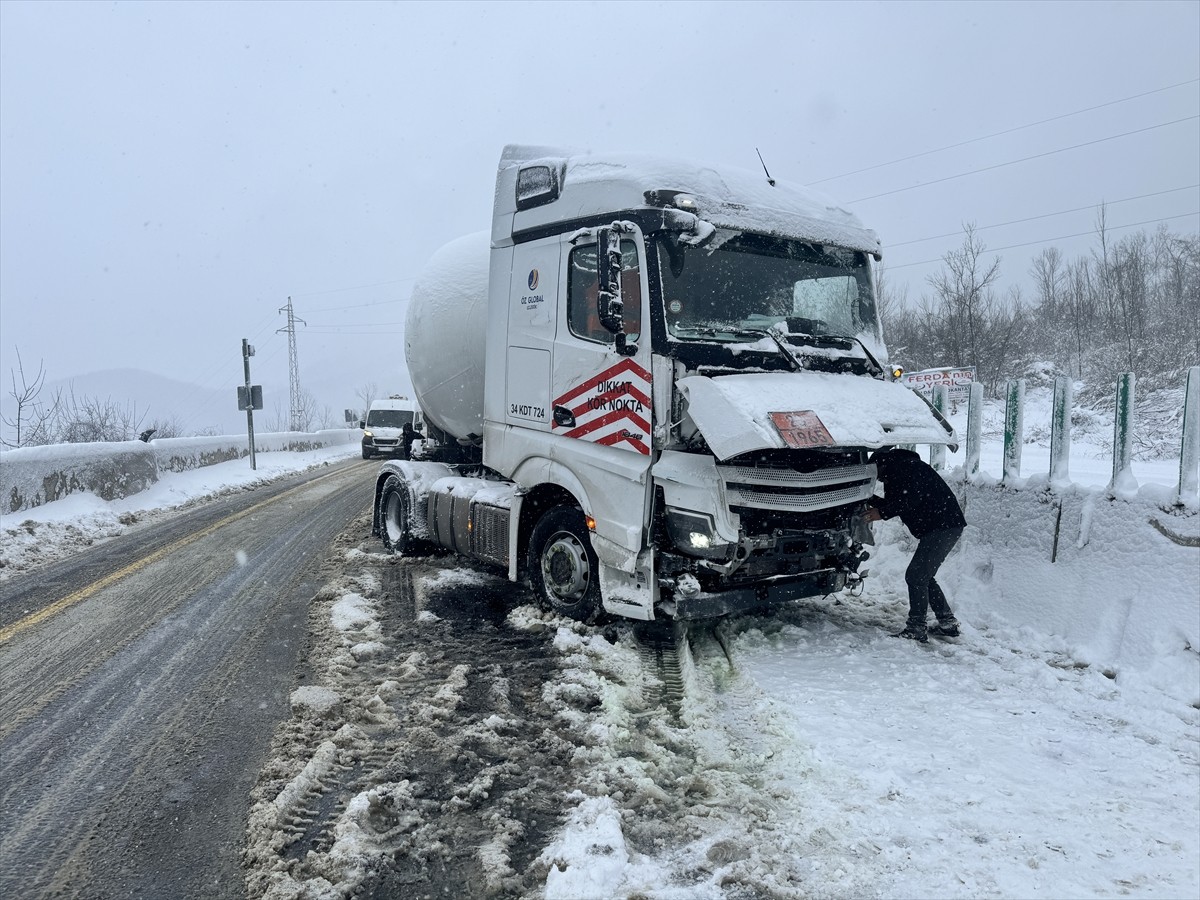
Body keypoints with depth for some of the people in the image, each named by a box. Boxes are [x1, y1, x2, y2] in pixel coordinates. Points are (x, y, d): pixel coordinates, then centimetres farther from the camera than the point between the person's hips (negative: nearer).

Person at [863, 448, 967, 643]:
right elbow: (894, 502, 18)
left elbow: (911, 499, -22)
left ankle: (916, 629, -9)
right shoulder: (897, 473, 21)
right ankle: (947, 623, 20)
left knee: (916, 576, -11)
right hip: (941, 527, 11)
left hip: (943, 527, -11)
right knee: (923, 576, 15)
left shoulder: (905, 467, -12)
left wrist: (882, 513, -16)